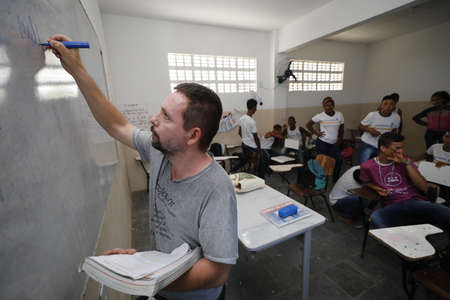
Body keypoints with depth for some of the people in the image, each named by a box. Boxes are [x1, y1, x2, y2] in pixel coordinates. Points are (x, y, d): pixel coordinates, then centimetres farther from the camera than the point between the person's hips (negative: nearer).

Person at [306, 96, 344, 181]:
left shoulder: (339, 115, 4)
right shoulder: (320, 116, -5)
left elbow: (341, 129, 13)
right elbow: (308, 125, 2)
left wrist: (339, 140, 6)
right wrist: (316, 133, -6)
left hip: (334, 144, 4)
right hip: (322, 143, -3)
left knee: (339, 160, -2)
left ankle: (336, 180, 15)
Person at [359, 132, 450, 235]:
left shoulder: (403, 160, 8)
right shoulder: (368, 166, 1)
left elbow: (424, 187, 1)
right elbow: (367, 182, 22)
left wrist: (406, 163, -9)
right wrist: (378, 189, 0)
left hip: (416, 201, 3)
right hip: (392, 206, -3)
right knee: (375, 217, -38)